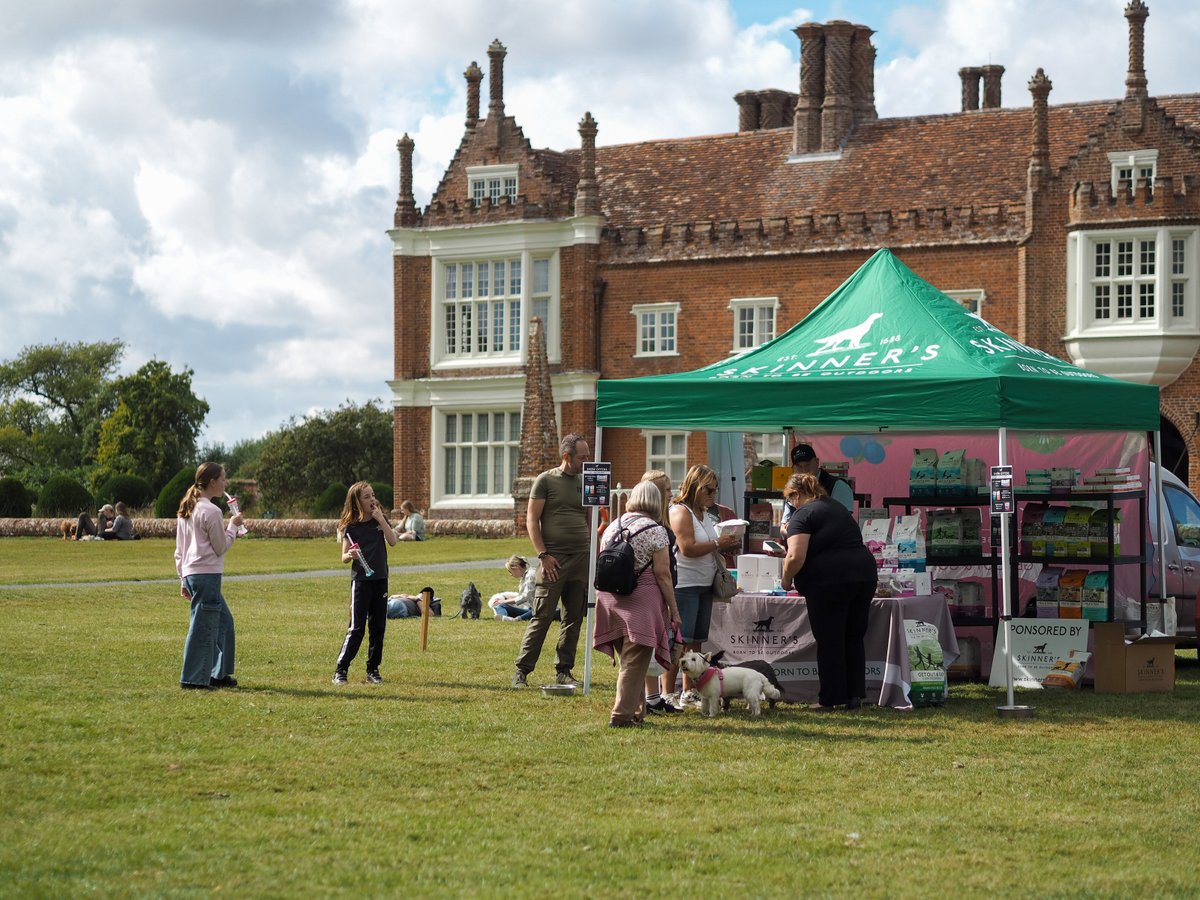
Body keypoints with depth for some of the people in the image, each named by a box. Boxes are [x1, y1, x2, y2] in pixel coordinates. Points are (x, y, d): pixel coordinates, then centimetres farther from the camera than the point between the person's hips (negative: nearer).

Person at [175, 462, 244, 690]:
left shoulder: (186, 510, 14)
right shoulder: (210, 511, -13)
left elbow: (179, 550, 17)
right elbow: (221, 546, -9)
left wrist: (183, 580, 20)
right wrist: (233, 525, 4)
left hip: (191, 574, 10)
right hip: (207, 575, -10)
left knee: (223, 622, 17)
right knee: (203, 627, -4)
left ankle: (219, 674, 21)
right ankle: (193, 678, 0)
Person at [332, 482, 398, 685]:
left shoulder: (380, 519, 5)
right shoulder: (350, 527, -4)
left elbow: (392, 542, -8)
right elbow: (344, 557, -2)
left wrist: (381, 519, -15)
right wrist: (350, 555, -25)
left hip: (380, 579, 4)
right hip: (360, 580, -4)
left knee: (378, 627, 6)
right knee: (356, 628, -8)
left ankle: (373, 669, 14)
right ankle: (341, 670, -3)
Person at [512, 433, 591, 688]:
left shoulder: (585, 483, 14)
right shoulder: (546, 480, 0)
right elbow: (531, 520, -3)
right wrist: (543, 555, -11)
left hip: (581, 558, 5)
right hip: (554, 559, -5)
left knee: (574, 618, 6)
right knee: (541, 617, -7)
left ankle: (564, 670, 14)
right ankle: (522, 670, -2)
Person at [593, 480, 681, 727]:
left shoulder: (612, 527, 10)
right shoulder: (655, 531, -8)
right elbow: (662, 574, -9)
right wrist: (674, 610, -3)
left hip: (610, 599, 6)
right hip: (642, 602, -6)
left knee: (627, 659, 15)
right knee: (634, 662, -2)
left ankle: (637, 712, 21)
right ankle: (622, 714, -6)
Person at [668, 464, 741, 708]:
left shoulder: (704, 514, 18)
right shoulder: (680, 512, -10)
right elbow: (688, 549, -20)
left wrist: (726, 546, 9)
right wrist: (718, 544, -15)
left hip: (704, 585, 9)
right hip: (684, 585, -9)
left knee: (695, 642, 11)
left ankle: (689, 692, 16)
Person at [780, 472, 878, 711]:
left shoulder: (803, 515, -4)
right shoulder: (837, 507, 20)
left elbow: (796, 557, -16)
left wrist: (786, 579, 2)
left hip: (829, 580, -7)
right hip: (864, 573, 7)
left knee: (829, 641, 3)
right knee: (854, 638, 16)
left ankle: (830, 698, 7)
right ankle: (855, 695, 16)